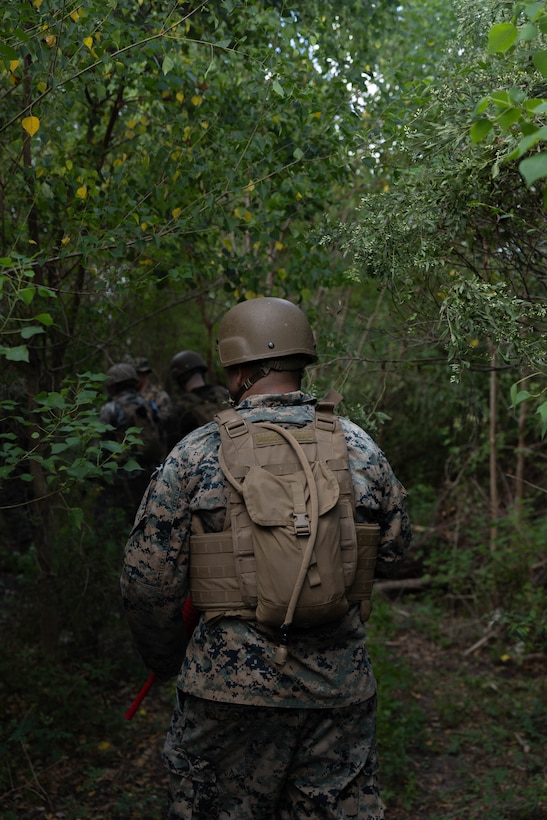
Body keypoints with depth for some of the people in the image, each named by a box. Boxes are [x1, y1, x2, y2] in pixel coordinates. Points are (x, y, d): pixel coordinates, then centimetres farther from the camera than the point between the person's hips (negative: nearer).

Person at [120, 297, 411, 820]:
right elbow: (394, 548, 9)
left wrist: (165, 659, 11)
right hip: (339, 685, 3)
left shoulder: (197, 453, -8)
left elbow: (148, 579, -6)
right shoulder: (357, 446, -1)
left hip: (231, 683, -2)